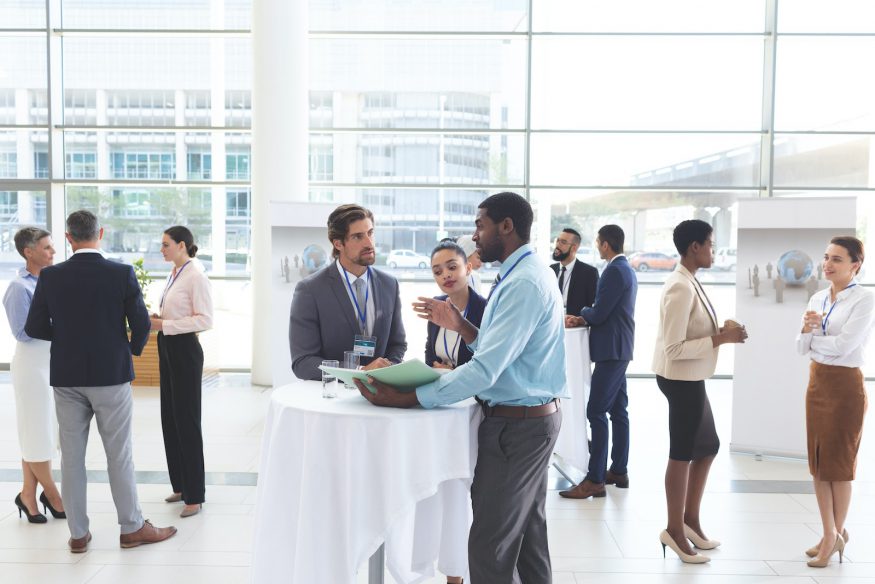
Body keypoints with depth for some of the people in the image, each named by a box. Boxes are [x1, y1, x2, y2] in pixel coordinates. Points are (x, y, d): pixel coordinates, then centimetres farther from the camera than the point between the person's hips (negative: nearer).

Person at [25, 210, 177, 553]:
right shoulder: (122, 274, -10)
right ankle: (132, 528, 16)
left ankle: (78, 534, 18)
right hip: (112, 374, -2)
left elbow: (34, 328, -1)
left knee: (71, 457, 10)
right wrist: (134, 348, 12)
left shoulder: (50, 276, -4)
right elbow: (141, 324, -9)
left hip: (67, 378, 2)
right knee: (119, 455, 7)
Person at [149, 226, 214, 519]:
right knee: (170, 418, 13)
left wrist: (165, 325, -20)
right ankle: (180, 485, 26)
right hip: (167, 348, 9)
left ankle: (194, 495, 6)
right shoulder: (175, 274, 12)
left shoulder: (196, 276, -14)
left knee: (186, 420, -3)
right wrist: (158, 319, 3)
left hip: (184, 350, -9)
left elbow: (205, 319, -20)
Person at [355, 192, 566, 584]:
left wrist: (406, 399, -31)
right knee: (528, 532, 20)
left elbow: (485, 370, -29)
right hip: (535, 417, 11)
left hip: (516, 424, -11)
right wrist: (459, 325, 1)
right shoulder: (527, 274, 12)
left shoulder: (523, 283, -22)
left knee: (490, 545, -2)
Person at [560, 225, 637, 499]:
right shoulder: (626, 269, 16)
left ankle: (595, 480, -7)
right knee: (618, 411, 14)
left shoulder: (615, 271, -16)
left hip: (611, 351, -11)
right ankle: (619, 471, 21)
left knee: (596, 412, -9)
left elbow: (599, 313, -18)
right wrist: (583, 319, 7)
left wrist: (580, 318, 2)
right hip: (619, 348, 11)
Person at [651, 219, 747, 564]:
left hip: (690, 379, 10)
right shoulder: (681, 288, -22)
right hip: (682, 379, -10)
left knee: (708, 447, 20)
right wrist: (721, 340, -20)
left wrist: (719, 331, 3)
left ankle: (690, 519, 34)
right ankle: (675, 530, 20)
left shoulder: (688, 283, 9)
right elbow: (674, 348, -25)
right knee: (683, 454, 4)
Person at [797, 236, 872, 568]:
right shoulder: (817, 298, 7)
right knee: (818, 461, 10)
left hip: (845, 386, -6)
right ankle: (830, 534, 23)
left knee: (839, 463, 5)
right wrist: (807, 329, -16)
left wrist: (813, 337, -5)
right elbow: (801, 348, 4)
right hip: (817, 383, 7)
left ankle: (836, 534, 22)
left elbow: (843, 345, -22)